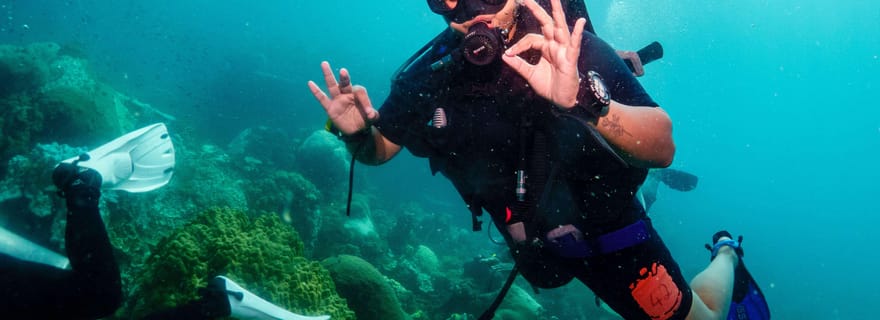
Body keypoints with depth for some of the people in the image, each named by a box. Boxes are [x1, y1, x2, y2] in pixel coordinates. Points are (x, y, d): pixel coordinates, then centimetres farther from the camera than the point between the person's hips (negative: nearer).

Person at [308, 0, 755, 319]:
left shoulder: (573, 50, -29)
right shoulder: (431, 72, -19)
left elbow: (663, 147, -36)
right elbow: (380, 148, -4)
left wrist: (584, 101, -54)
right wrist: (356, 133, -27)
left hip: (607, 226, -3)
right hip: (532, 243, 4)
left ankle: (726, 255, 42)